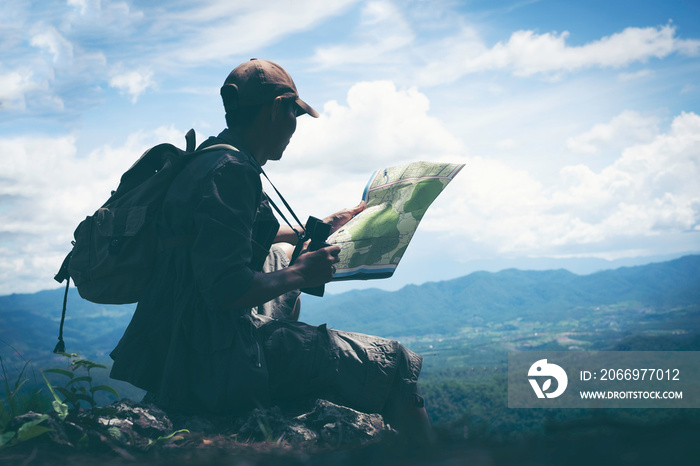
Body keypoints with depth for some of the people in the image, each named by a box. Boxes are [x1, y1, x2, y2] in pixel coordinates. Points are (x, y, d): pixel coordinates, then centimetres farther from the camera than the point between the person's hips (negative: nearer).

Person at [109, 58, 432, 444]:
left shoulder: (208, 157, 13)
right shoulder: (229, 172, -19)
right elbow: (226, 292, -27)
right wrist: (301, 274, -12)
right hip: (212, 362, -11)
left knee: (283, 255, 36)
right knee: (395, 364, -9)